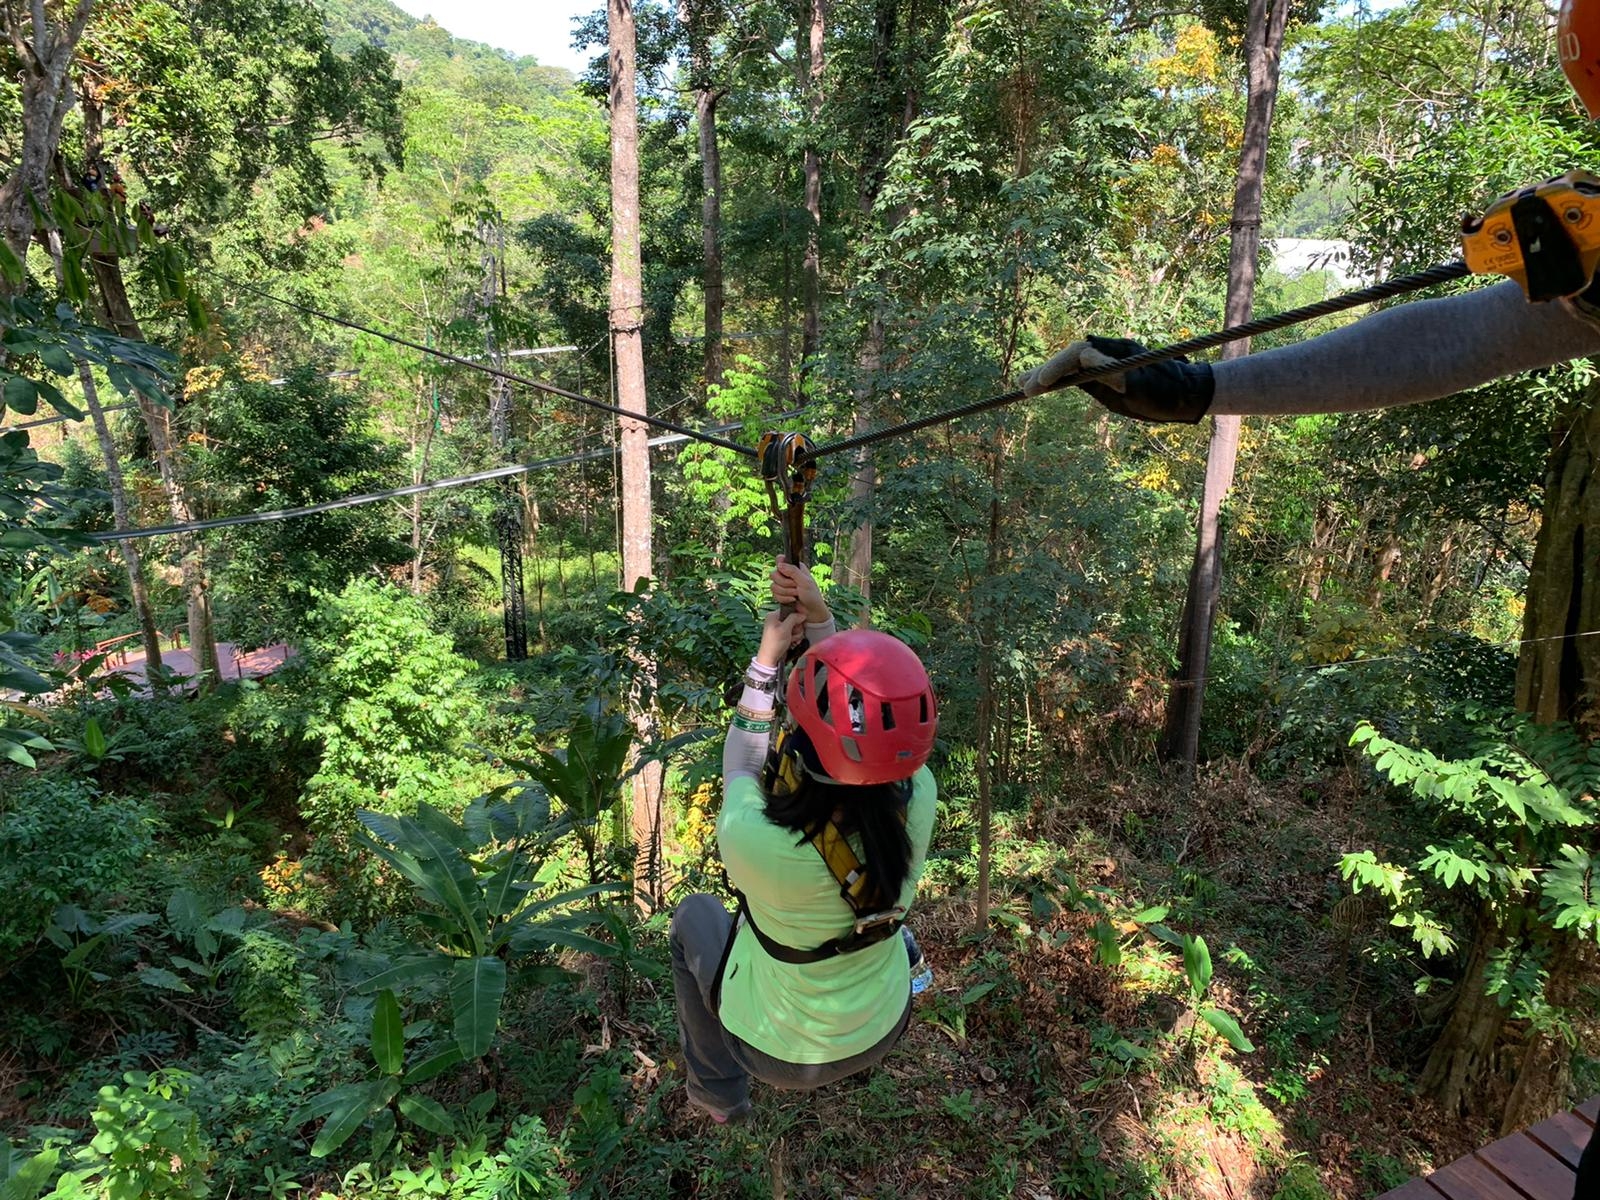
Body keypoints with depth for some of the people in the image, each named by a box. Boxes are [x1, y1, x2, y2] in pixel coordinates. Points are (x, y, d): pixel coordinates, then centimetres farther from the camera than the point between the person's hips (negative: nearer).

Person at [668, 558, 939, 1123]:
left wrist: (766, 662, -9)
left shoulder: (756, 841, -39)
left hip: (784, 1052, -3)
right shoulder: (917, 799, -29)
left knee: (695, 914, 22)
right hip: (886, 1030, 4)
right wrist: (820, 619, -9)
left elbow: (740, 771, -15)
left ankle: (717, 1091, 37)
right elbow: (872, 703, -9)